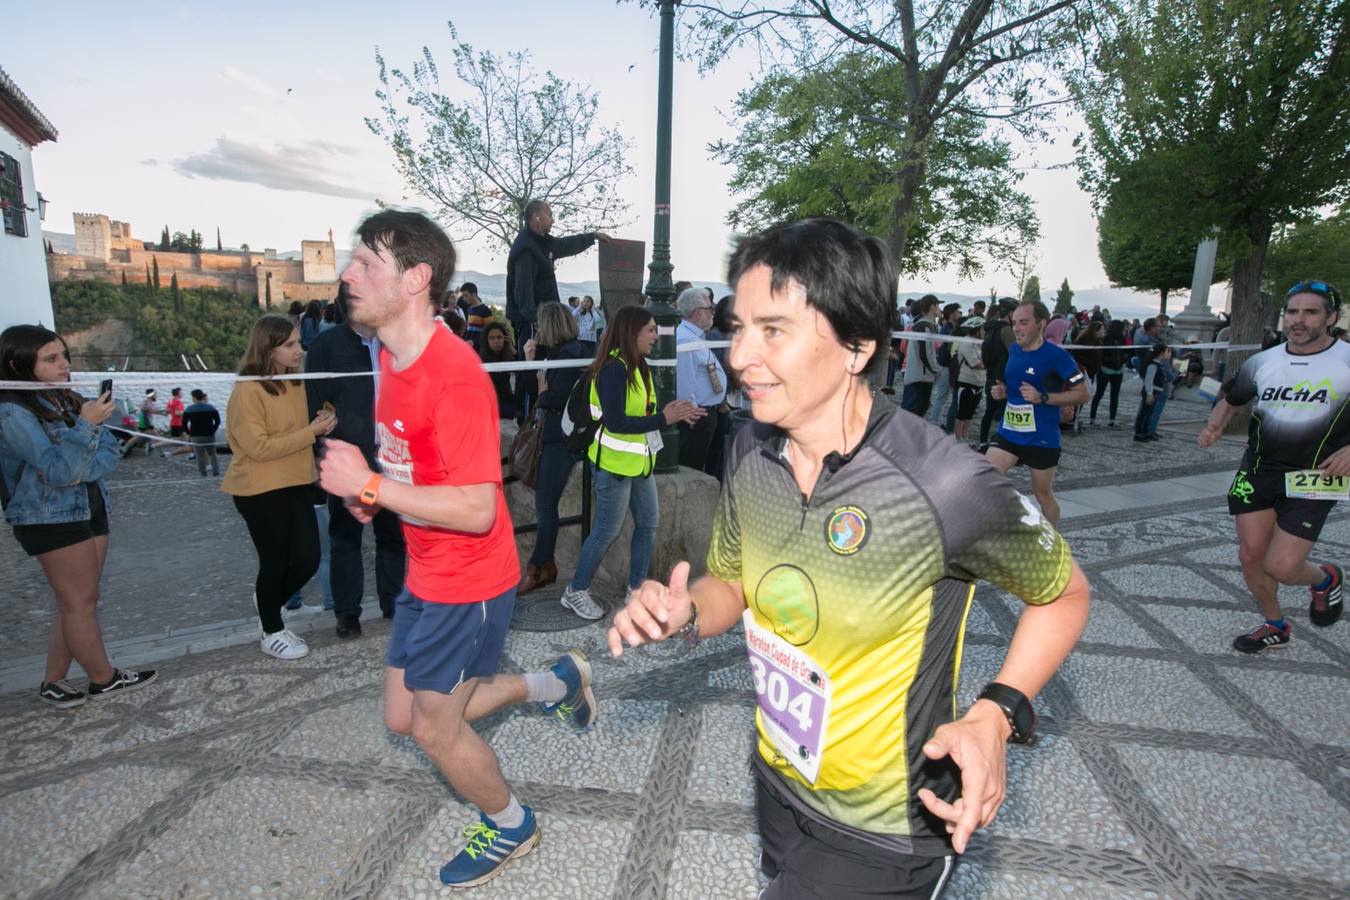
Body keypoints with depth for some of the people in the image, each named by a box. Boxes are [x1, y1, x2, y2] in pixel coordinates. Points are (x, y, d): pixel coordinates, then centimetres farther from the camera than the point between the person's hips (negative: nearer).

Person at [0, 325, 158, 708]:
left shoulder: (68, 400, 6)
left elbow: (110, 454, 3)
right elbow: (56, 470, -21)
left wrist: (80, 471, -16)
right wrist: (85, 425, -29)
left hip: (90, 510, 7)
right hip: (50, 519, -7)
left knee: (77, 603, 12)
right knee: (80, 603, 4)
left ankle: (53, 682, 23)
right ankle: (105, 679, 17)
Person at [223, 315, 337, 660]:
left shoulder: (295, 382, 7)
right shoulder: (248, 390, -16)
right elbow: (258, 447, -19)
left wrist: (320, 425, 2)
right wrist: (311, 432, -19)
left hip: (297, 483, 7)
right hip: (261, 491, -7)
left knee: (307, 559, 7)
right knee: (275, 562, 6)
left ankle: (268, 603, 37)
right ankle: (272, 633, 28)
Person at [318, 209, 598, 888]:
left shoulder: (455, 374, -26)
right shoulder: (392, 357, 4)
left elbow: (476, 508, -29)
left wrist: (368, 485, -23)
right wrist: (370, 494, 2)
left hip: (467, 584, -9)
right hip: (425, 574, 9)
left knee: (434, 726, 10)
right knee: (403, 718, 20)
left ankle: (510, 826, 40)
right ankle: (557, 682, 34)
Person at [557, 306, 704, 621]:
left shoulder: (638, 367, 8)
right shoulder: (614, 369, -20)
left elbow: (642, 412, 9)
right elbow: (615, 422, -26)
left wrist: (675, 413, -4)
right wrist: (663, 419, -23)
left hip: (639, 461, 9)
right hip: (614, 463, -9)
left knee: (648, 523, 14)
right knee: (607, 530, 3)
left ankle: (636, 589, 29)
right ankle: (576, 592, 21)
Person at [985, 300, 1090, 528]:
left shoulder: (1057, 356, -14)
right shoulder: (1013, 350, 5)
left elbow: (1083, 394, -12)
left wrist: (1042, 397, -23)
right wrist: (1003, 391, 0)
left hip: (1042, 439, -5)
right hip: (1008, 433, 5)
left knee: (1043, 495, 11)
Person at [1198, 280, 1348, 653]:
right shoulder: (1261, 362, 4)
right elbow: (1230, 400, 19)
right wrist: (1215, 425, -1)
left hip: (1313, 479, -4)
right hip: (1257, 472, 4)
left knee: (1280, 567, -10)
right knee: (1251, 556, 6)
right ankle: (1275, 627, 31)